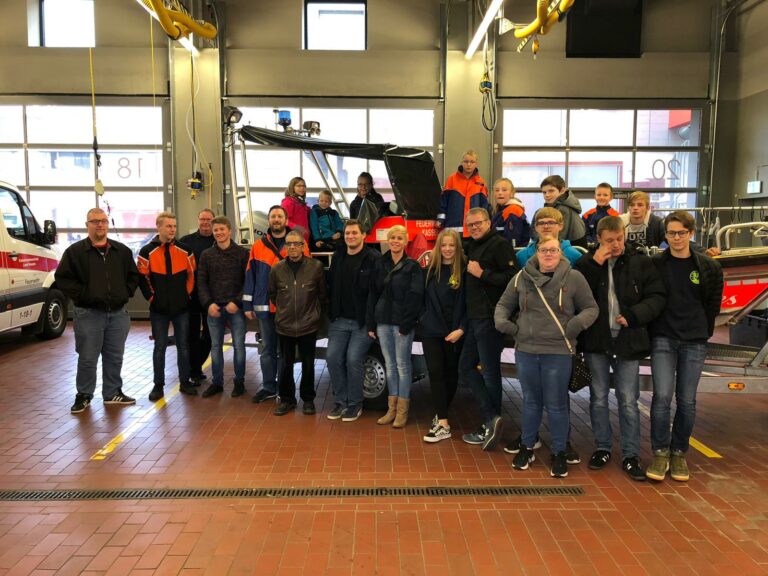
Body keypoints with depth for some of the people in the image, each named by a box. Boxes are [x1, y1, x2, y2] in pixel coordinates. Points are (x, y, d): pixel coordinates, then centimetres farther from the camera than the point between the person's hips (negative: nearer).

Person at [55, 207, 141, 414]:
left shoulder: (122, 250, 9)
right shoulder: (75, 251, -2)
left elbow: (133, 275, 17)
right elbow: (62, 278, -4)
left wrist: (126, 293, 4)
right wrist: (81, 295, -11)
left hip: (118, 313, 4)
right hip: (88, 314, -3)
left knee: (115, 357, 12)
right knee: (87, 358, 3)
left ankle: (113, 393, 25)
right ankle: (84, 395, 18)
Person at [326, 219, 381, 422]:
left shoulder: (373, 259, -9)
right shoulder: (337, 257, 11)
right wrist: (331, 312, 11)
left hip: (363, 322, -6)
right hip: (339, 320, 6)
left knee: (353, 359, -9)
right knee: (332, 357, 1)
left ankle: (355, 403, 10)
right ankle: (340, 400, 17)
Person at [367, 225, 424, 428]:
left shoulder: (413, 266, -4)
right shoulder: (379, 264, 10)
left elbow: (415, 297, -10)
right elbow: (373, 294, 10)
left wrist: (406, 324, -15)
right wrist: (371, 323, 6)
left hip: (402, 323, -5)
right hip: (383, 322, 5)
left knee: (402, 365, 1)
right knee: (390, 365, 11)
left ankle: (402, 411, 10)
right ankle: (392, 409, 20)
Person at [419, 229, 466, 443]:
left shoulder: (463, 270, -4)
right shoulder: (431, 269, 6)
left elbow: (468, 303, -7)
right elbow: (423, 297, 11)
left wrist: (461, 329, -14)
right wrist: (422, 319, 1)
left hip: (454, 331, -2)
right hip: (431, 330, 2)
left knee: (451, 373, 9)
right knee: (435, 373, -5)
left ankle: (441, 414, 26)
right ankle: (443, 424, -3)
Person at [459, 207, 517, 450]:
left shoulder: (500, 245, -9)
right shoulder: (472, 246, 17)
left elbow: (512, 277, -19)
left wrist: (482, 274, -17)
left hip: (490, 319, -10)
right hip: (474, 318, 10)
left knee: (490, 372, -1)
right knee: (466, 368, 9)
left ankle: (490, 424, 10)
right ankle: (492, 419, 11)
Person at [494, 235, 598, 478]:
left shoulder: (574, 278, -4)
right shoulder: (522, 277, 3)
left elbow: (591, 308, 2)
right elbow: (504, 304, 14)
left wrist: (578, 322, -16)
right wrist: (502, 321, -4)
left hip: (558, 353, -2)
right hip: (525, 350, 3)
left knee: (556, 404, 7)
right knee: (531, 401, 16)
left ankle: (559, 453, 24)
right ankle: (527, 447, 32)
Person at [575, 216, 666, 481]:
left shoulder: (641, 262, 0)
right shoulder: (587, 262, 1)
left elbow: (657, 297, -2)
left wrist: (633, 315, -16)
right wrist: (594, 265, -16)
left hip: (628, 341, -1)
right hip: (596, 340, 1)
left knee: (628, 401, 5)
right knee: (599, 398, 12)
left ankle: (631, 455, 17)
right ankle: (602, 447, 27)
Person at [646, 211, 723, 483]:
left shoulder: (709, 266, 2)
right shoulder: (654, 264, -1)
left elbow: (713, 304, 9)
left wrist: (703, 331, 6)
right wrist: (651, 330, 1)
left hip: (694, 342, 1)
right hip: (663, 339, -1)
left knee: (686, 400, 6)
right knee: (662, 396, -9)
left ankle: (679, 453, 21)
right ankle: (660, 453, 5)